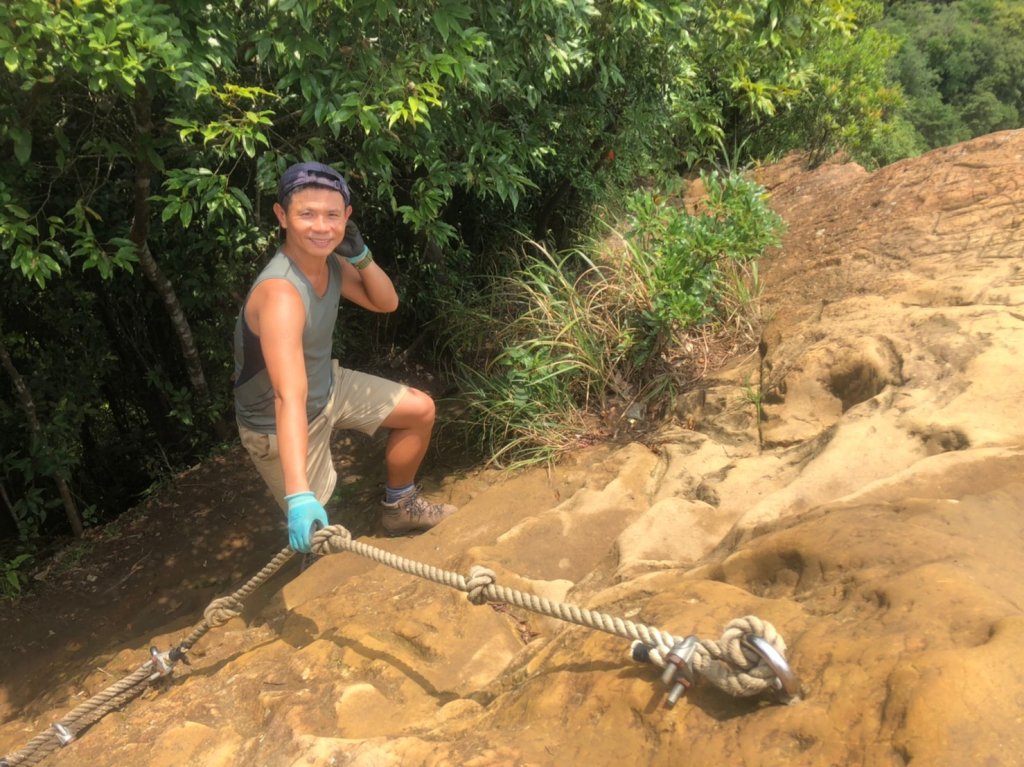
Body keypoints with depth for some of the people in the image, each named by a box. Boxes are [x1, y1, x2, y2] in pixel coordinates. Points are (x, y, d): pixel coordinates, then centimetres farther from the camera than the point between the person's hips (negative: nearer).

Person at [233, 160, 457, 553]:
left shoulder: (327, 260, -13)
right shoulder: (280, 293, -38)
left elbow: (386, 303, 1)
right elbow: (290, 397, -48)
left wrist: (361, 256, -20)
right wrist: (300, 496, -57)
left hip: (327, 386, 8)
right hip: (279, 427, -8)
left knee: (420, 410, 11)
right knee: (312, 534, 0)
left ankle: (400, 506, 31)